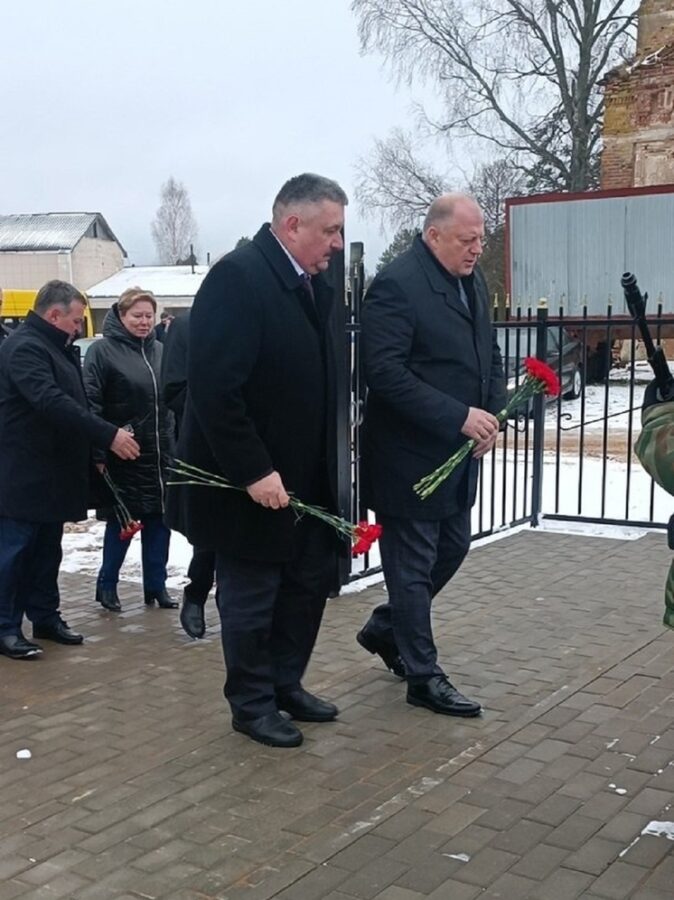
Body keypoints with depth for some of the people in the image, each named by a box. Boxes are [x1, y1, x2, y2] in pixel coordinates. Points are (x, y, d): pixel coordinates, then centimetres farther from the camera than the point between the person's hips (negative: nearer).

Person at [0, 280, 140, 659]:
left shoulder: (56, 348, 17)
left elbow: (72, 403, 22)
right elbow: (52, 403, -28)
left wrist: (95, 449, 12)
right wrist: (108, 435, -30)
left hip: (51, 473, 10)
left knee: (46, 551, 14)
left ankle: (46, 617, 23)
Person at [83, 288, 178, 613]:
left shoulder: (159, 350, 10)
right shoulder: (102, 351, -8)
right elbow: (91, 404, -13)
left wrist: (176, 445, 14)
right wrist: (98, 451, -19)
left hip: (160, 454, 5)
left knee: (159, 519, 9)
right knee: (121, 521, 4)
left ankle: (156, 586, 20)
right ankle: (107, 585, 21)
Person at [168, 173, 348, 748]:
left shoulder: (315, 283, 8)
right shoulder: (238, 277, -18)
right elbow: (214, 387, -24)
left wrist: (333, 464, 6)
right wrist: (254, 472, -23)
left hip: (307, 478, 8)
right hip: (251, 482, -8)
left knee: (308, 586, 17)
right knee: (251, 597, 8)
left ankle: (287, 685, 35)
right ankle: (253, 704, 25)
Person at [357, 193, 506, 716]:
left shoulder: (474, 282, 10)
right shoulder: (397, 284, -17)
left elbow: (490, 357, 17)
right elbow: (385, 373, -24)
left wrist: (493, 412, -2)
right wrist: (459, 416, -25)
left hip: (459, 453, 9)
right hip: (410, 455, -9)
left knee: (452, 549, 18)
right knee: (413, 565, 4)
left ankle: (385, 630, 38)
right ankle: (424, 677, 17)